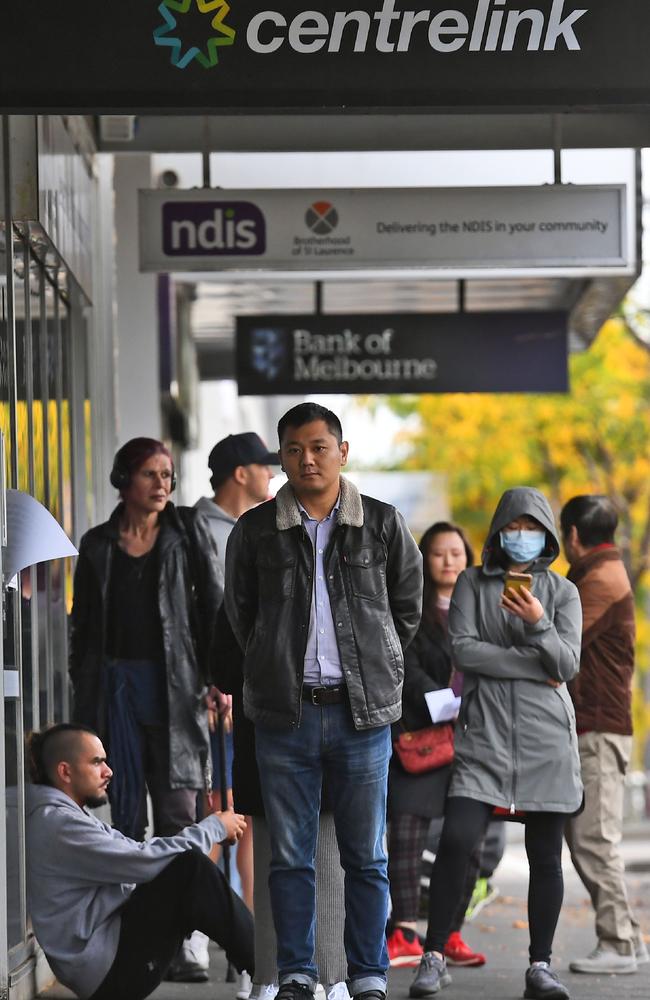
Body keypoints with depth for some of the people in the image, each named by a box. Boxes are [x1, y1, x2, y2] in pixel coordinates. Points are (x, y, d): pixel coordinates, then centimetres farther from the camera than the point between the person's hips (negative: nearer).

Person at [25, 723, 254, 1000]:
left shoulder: (71, 815, 18)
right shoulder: (58, 826, -17)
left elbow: (135, 852, 15)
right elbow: (144, 862, -20)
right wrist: (213, 827, -8)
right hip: (107, 972, -11)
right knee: (191, 867, -20)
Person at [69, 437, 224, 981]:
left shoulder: (189, 530, 6)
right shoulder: (98, 544, 10)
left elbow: (215, 606, 3)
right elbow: (84, 628, 13)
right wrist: (83, 704, 8)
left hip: (174, 685, -2)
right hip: (118, 685, 2)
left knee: (179, 812, -5)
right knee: (126, 813, 2)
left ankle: (188, 945, -6)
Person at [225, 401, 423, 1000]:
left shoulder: (383, 525, 4)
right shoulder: (255, 531, 4)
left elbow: (407, 608, 14)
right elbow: (241, 612, 16)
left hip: (363, 712, 0)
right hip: (284, 714, 0)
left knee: (366, 856, 4)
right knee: (291, 856, 4)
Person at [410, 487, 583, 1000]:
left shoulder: (562, 592, 9)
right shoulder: (473, 583, 8)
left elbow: (568, 664, -1)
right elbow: (463, 649, -5)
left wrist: (538, 624, -19)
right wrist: (534, 666, -9)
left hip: (547, 739, 1)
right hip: (485, 733, -1)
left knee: (546, 856, 2)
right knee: (456, 840, -14)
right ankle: (435, 956, -4)